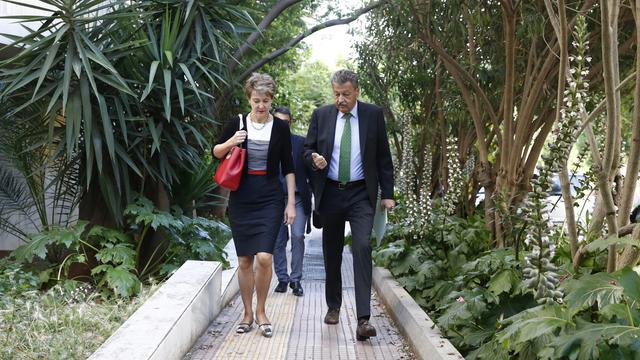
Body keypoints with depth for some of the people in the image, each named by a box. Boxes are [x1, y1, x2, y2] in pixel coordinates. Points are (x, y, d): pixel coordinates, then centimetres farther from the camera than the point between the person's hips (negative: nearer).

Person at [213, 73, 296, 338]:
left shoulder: (280, 127, 0)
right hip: (241, 197, 1)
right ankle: (248, 313, 20)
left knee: (264, 257, -13)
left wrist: (291, 202, -1)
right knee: (244, 260, 5)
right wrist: (230, 143, -11)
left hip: (270, 197, -1)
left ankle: (261, 311, 8)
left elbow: (288, 167, 4)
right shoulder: (237, 123, 1)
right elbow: (216, 153, 11)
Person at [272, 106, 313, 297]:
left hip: (298, 197, -1)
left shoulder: (301, 143, 2)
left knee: (297, 236, -10)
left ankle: (295, 279, 1)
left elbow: (310, 170, 4)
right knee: (278, 241, 6)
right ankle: (282, 279, 18)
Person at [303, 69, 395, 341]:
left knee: (362, 248, -17)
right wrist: (314, 159, -14)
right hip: (330, 194, 3)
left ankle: (363, 320, -19)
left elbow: (383, 156, 4)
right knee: (332, 253, 12)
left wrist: (387, 194, 0)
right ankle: (333, 306, 31)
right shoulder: (321, 115, 3)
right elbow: (307, 149, 11)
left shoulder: (374, 114, 0)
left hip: (361, 194, -2)